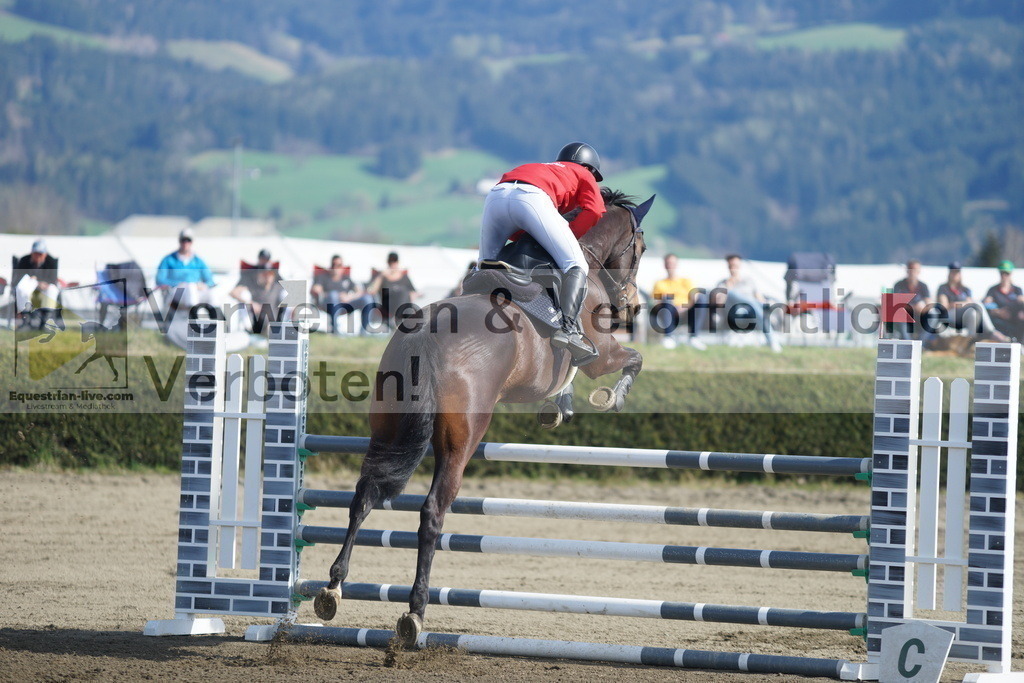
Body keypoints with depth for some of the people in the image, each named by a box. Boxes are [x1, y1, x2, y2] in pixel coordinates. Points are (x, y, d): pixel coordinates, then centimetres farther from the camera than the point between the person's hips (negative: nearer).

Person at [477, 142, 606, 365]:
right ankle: (568, 327, -25)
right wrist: (567, 236, 16)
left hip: (495, 195, 5)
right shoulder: (583, 175, 32)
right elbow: (593, 211, 11)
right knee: (576, 266, -4)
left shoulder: (543, 169, 46)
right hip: (532, 196, -5)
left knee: (486, 264, 23)